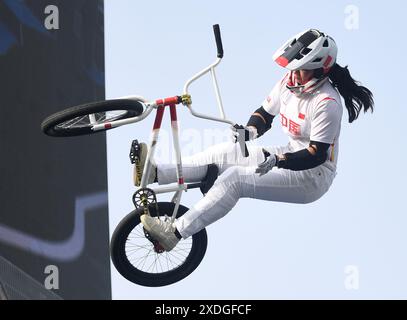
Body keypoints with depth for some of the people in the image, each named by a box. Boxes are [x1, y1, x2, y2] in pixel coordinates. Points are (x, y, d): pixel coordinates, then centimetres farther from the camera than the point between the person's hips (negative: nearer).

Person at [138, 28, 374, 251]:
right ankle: (155, 173, -11)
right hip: (289, 155, 9)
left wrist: (278, 160, -37)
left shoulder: (327, 103, -24)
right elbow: (264, 114, 11)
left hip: (313, 176, -9)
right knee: (224, 153, -6)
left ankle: (175, 233, -24)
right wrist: (250, 130, -11)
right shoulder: (289, 82, -1)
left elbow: (316, 155, -25)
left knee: (235, 178, -24)